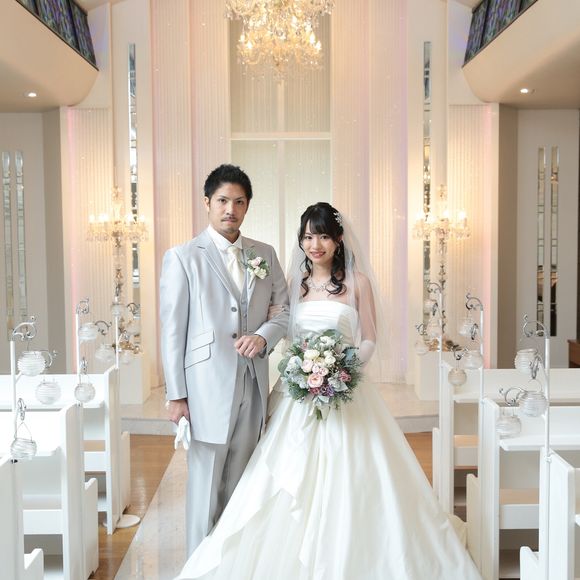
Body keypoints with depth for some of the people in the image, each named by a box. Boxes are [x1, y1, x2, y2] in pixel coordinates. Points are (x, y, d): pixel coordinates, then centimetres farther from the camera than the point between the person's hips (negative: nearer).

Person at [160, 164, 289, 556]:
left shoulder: (265, 254, 10)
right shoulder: (183, 257, -3)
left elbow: (286, 310, 13)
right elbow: (172, 330, -5)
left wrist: (264, 336, -9)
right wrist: (176, 395, -8)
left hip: (253, 386, 4)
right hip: (208, 387, -4)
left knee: (239, 486, 15)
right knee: (205, 485, 5)